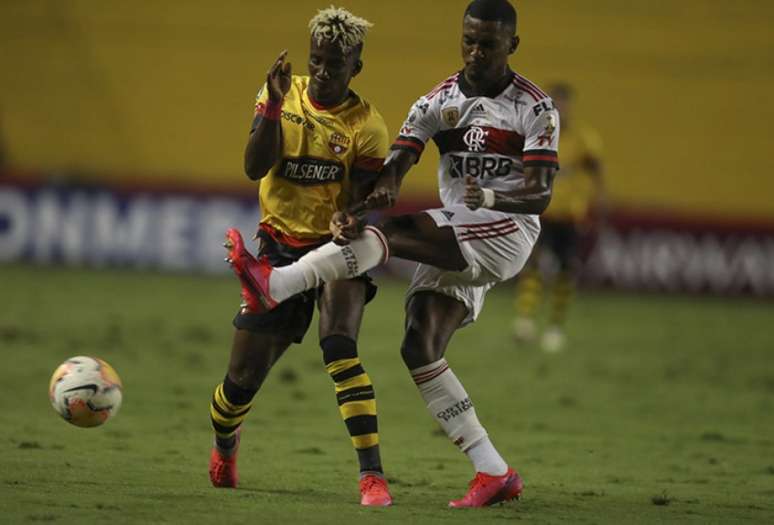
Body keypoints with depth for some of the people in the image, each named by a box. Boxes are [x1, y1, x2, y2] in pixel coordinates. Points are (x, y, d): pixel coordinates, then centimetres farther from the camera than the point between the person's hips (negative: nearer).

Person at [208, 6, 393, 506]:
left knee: (339, 346, -29)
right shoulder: (280, 95, -2)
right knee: (244, 376, 5)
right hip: (280, 247, 2)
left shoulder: (366, 126, -7)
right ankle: (224, 446, 40)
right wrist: (275, 105, -26)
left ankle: (372, 474, -31)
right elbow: (256, 168, -14)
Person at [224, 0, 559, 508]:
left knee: (385, 232, -27)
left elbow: (539, 196, -12)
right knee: (420, 350, -8)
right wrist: (356, 209, -26)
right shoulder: (438, 102, 9)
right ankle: (494, 473, -6)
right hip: (452, 244, 6)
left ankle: (276, 284, -31)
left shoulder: (535, 108, -3)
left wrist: (492, 199, -34)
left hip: (505, 233, -6)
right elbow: (395, 167, -4)